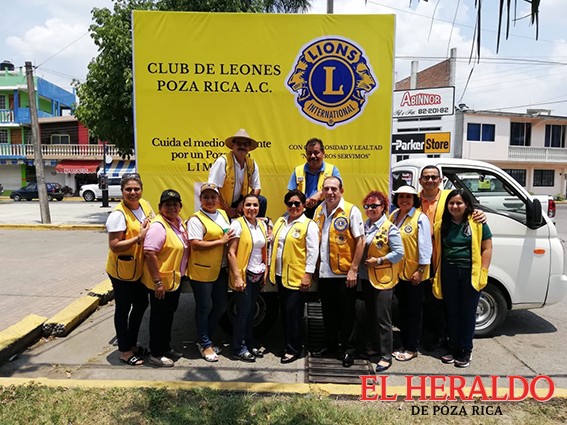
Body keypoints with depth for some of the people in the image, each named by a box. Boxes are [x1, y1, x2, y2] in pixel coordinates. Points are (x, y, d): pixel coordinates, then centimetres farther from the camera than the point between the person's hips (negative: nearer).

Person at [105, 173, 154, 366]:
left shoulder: (145, 205, 1)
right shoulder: (118, 215, -22)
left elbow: (153, 227, 16)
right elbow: (114, 246, -24)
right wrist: (138, 238, -26)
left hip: (140, 268, 8)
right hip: (122, 271, -8)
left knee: (141, 305, 20)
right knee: (123, 310, 8)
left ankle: (132, 343, 40)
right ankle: (125, 351, 26)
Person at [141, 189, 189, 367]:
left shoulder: (179, 222, 6)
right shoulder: (158, 226, -21)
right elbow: (149, 254, -27)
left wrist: (182, 273, 16)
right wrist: (158, 282, -26)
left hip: (176, 279, 9)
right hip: (161, 282, -9)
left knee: (169, 314, 20)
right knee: (159, 317, 5)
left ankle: (165, 347, 37)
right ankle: (156, 354, 21)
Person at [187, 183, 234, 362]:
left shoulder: (223, 214, 11)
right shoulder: (196, 219, -12)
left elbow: (230, 236, 23)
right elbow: (195, 245, -21)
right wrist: (220, 241, -19)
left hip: (221, 270, 7)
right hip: (201, 271, -7)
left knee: (220, 306, 14)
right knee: (204, 307, 4)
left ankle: (207, 339, 32)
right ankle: (204, 344, 21)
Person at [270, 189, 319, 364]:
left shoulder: (309, 225, -8)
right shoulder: (280, 222, 12)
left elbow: (313, 252, -12)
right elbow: (273, 244, 16)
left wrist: (308, 274, -16)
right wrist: (270, 267, 12)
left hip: (297, 276, -6)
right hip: (280, 274, 7)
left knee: (293, 312, -3)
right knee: (285, 311, 14)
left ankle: (293, 349, 11)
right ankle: (289, 344, 29)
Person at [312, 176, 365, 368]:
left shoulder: (351, 211, -9)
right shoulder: (319, 211, 7)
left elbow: (360, 240, -10)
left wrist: (354, 269, -13)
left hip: (344, 273, -5)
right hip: (324, 272, 5)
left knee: (346, 313, 7)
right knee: (328, 312, 17)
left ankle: (347, 348, 23)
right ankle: (330, 345, 33)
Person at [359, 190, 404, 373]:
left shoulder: (389, 228, -12)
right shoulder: (365, 225, 7)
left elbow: (399, 252, -15)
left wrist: (379, 260, -18)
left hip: (383, 279, -7)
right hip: (366, 277, 7)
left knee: (382, 318, -2)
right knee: (370, 315, 19)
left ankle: (386, 356, 8)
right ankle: (373, 345, 36)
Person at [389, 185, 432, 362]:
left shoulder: (420, 218, -11)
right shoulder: (393, 216, 8)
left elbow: (425, 246, -14)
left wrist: (420, 270, -16)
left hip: (414, 273, -6)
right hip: (398, 271, 6)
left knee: (414, 311, 6)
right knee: (402, 309, 16)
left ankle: (411, 348, 18)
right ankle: (404, 344, 29)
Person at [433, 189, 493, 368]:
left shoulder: (477, 223, -3)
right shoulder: (441, 225, 6)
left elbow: (487, 249, -1)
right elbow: (437, 249, 11)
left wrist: (482, 272, -8)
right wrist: (437, 273, 6)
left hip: (470, 273, -3)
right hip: (448, 274, 3)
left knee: (467, 313, 6)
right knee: (451, 313, 11)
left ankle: (465, 350, 20)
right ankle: (453, 348, 26)